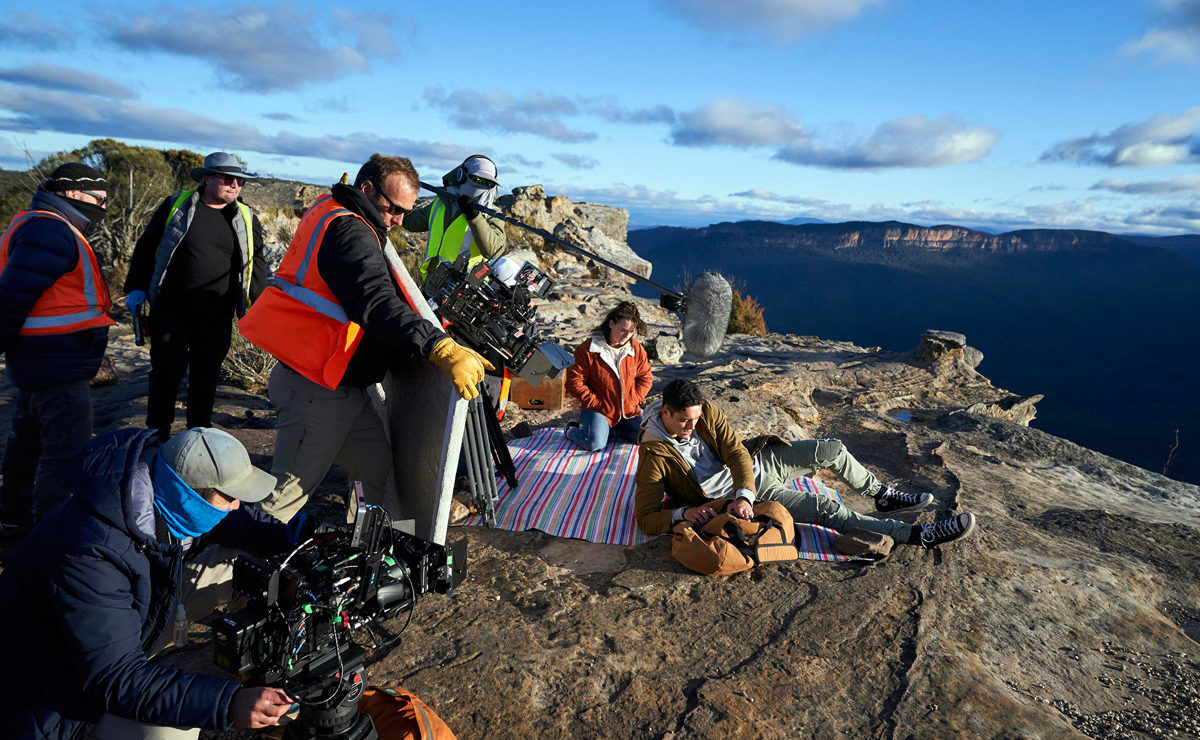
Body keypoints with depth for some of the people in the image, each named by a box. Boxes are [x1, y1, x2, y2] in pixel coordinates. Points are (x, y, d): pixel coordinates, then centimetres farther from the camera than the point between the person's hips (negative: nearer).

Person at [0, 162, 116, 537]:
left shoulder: (40, 225, 16)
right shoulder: (50, 231, -18)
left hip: (40, 362, 12)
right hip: (58, 365, -12)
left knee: (30, 437, 23)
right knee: (68, 450, -7)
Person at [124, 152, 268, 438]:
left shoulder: (246, 219, 8)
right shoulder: (176, 206, 3)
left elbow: (257, 264, 12)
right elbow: (146, 247, 7)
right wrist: (136, 288, 1)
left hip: (217, 316, 2)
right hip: (171, 309, -1)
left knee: (206, 376, 10)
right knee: (166, 373, 3)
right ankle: (157, 435, 19)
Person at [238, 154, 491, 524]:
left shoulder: (332, 211, 14)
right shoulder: (350, 232, -19)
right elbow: (376, 303, -36)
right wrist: (441, 348, -44)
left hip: (343, 387, 10)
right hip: (320, 391, -10)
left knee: (380, 472, 12)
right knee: (290, 489, -1)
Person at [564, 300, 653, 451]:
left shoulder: (636, 348, 2)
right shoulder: (587, 349, -10)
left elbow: (646, 377, 12)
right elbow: (574, 382, -10)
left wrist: (634, 399, -3)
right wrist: (596, 403, -13)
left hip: (629, 410, 5)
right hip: (599, 410, -4)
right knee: (595, 443, -27)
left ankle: (612, 429, 10)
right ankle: (572, 431, 7)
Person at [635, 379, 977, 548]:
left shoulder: (705, 411, -11)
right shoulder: (654, 456, -23)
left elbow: (736, 452, -14)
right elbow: (646, 518, -21)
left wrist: (743, 493, -32)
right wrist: (683, 513, -38)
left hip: (753, 463, 6)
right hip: (748, 496, -5)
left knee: (832, 449, -1)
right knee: (828, 509, -16)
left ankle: (883, 496, 27)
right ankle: (918, 534, -9)